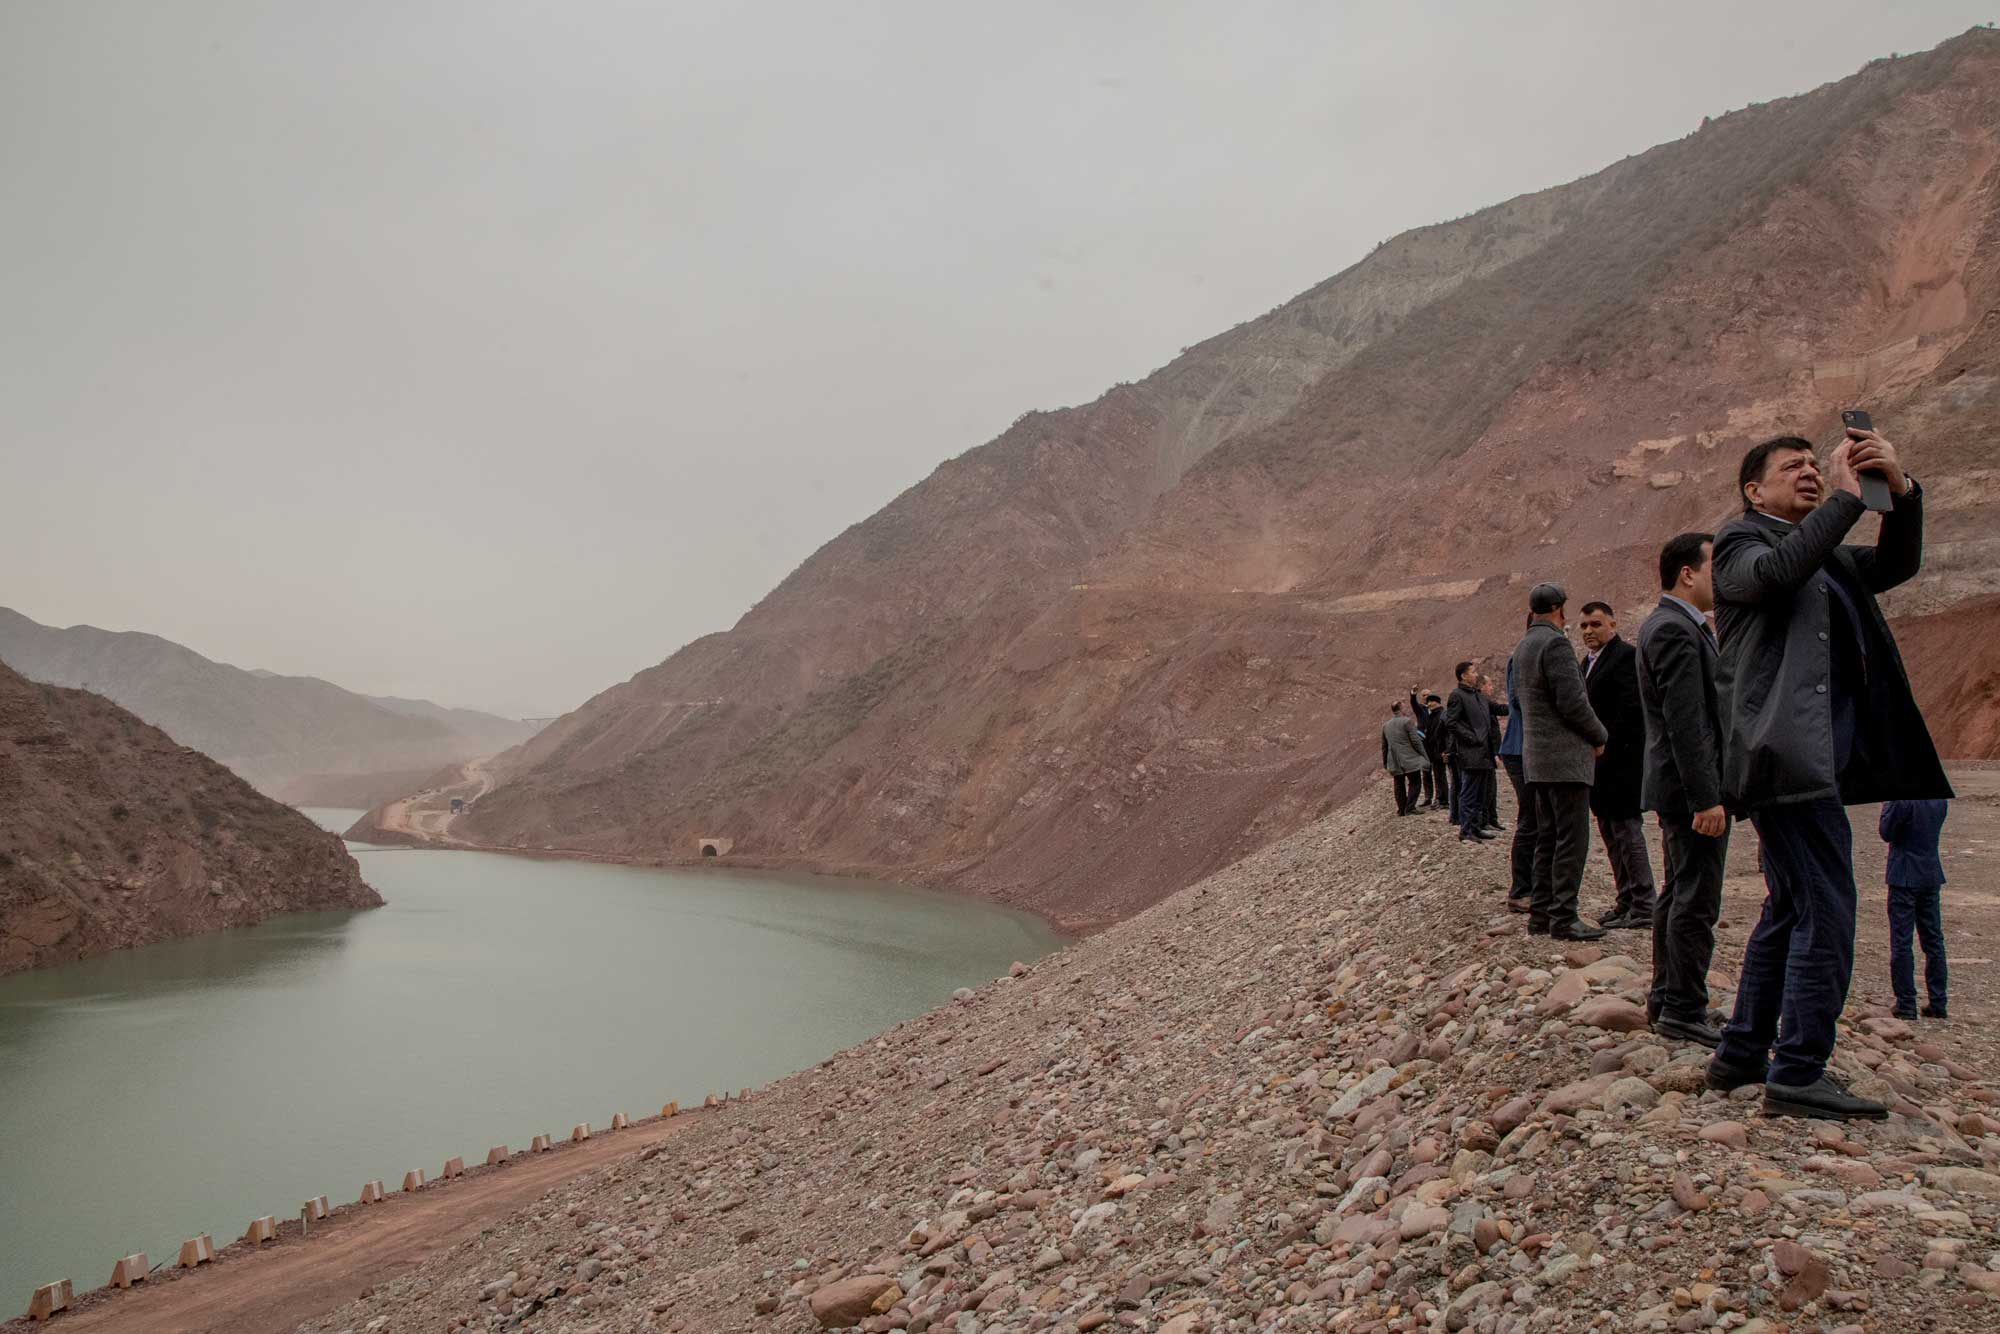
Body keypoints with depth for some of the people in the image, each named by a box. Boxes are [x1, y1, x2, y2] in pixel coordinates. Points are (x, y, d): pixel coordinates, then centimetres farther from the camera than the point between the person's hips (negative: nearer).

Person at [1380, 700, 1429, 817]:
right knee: (1415, 783, 1)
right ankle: (1410, 807, -7)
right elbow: (1416, 741, -10)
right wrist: (1424, 756, -3)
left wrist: (1385, 763, 24)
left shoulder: (1385, 725, 10)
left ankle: (1401, 809, 14)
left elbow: (1384, 746, 16)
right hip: (1409, 758, -5)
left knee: (1399, 785, 12)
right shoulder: (1406, 722, -8)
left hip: (1394, 761, 6)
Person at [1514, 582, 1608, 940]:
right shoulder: (1554, 643, -13)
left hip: (1537, 757, 9)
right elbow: (1572, 702, -19)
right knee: (1572, 839, -6)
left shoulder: (1523, 646, 16)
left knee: (1547, 838, 12)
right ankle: (1564, 918, -6)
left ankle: (1541, 913, 15)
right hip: (1565, 756, -9)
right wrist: (1599, 736, -4)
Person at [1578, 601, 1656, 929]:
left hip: (1620, 762, -10)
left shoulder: (1625, 656, -10)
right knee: (1611, 832, 13)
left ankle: (1643, 909, -1)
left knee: (1626, 829, -7)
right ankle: (1626, 902, 21)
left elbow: (1630, 711, -18)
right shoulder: (1588, 661, 18)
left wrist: (1604, 749, -18)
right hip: (1599, 762, 10)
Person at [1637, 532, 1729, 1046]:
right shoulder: (1677, 631, -17)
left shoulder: (1667, 625, 17)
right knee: (1697, 902, -5)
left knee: (1677, 895, 16)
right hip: (1692, 784, -11)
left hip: (1679, 788, 11)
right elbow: (1685, 723, -23)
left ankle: (1666, 998, 25)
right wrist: (1706, 798, -24)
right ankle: (1683, 1010, 2)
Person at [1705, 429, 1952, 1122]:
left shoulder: (1828, 556, 26)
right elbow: (1774, 571, -20)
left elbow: (1897, 565, 16)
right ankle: (1798, 1073, -6)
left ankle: (1742, 1054, 21)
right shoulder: (1740, 539, 1)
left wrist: (1900, 489, 1)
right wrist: (1845, 497, -13)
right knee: (1825, 910, -12)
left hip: (1818, 759, 9)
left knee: (1789, 910, 13)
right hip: (1784, 752, -9)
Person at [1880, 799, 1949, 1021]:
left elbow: (1887, 833, -12)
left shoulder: (1902, 800, -19)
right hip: (1932, 876, 6)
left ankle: (1906, 1004, 3)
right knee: (1934, 940, 13)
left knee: (1901, 943, 0)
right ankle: (1938, 1004, 18)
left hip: (1905, 878, -6)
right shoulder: (1940, 800, 1)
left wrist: (1887, 804, -1)